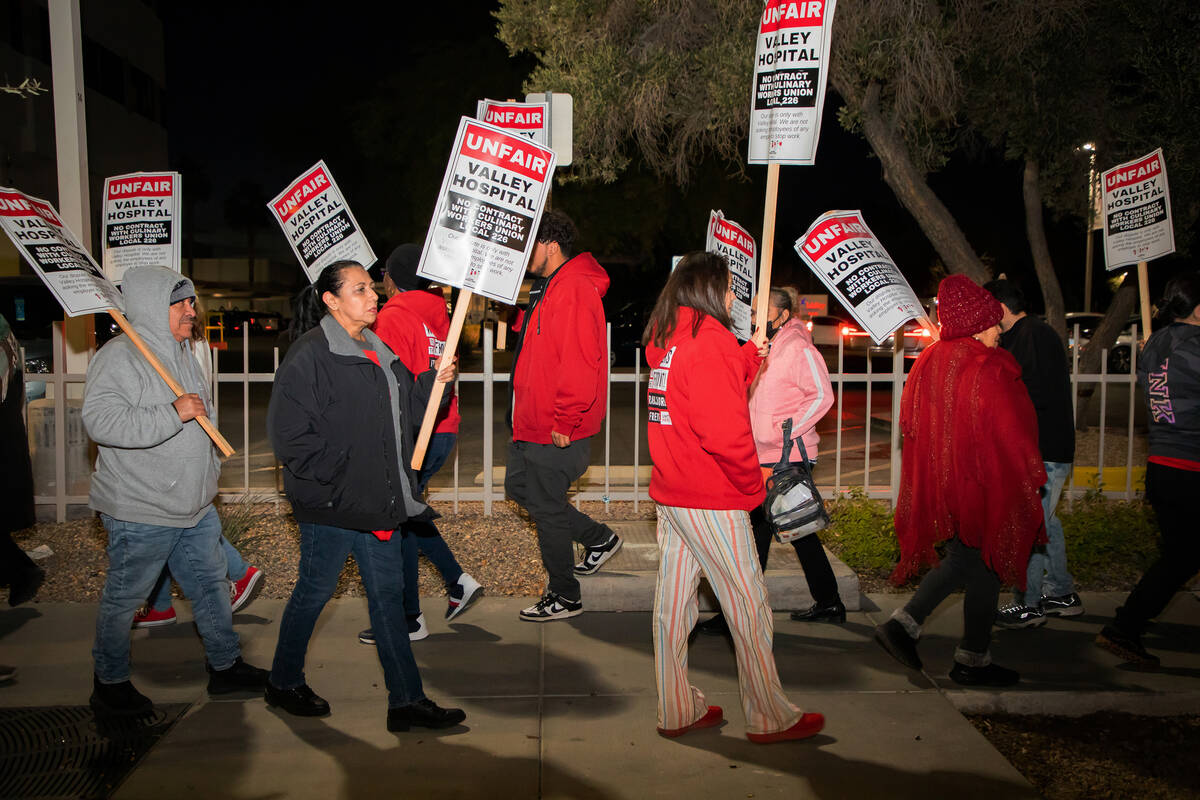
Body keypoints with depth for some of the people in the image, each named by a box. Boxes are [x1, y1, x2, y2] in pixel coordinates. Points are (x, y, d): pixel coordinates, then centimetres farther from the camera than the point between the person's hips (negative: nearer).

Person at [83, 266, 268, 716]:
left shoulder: (181, 353, 12)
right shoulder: (119, 357, -16)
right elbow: (99, 421, -29)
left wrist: (209, 473, 28)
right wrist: (174, 413, -29)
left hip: (194, 506, 9)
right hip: (140, 511, -8)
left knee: (210, 583, 16)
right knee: (124, 597, 7)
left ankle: (225, 665, 30)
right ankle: (110, 684, 25)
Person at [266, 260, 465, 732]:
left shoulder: (379, 351, 13)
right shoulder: (310, 356, -13)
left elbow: (405, 416, 16)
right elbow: (289, 436, -17)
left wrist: (433, 383, 0)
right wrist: (339, 473, -18)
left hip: (377, 501, 8)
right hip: (331, 503, -8)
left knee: (388, 594, 10)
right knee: (314, 591, 8)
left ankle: (407, 701, 17)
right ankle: (283, 683, 32)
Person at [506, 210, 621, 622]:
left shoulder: (574, 290, -20)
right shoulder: (548, 288, 15)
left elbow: (580, 364, -28)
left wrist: (565, 421, -25)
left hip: (558, 432, -11)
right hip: (534, 424, 11)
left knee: (546, 508, 1)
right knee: (519, 486, 21)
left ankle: (564, 597, 19)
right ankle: (599, 538, 32)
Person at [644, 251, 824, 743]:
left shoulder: (665, 340, 11)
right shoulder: (709, 340, -16)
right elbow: (725, 430, -22)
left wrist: (749, 352, 27)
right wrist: (753, 482, -9)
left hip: (670, 493, 9)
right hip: (711, 500, -9)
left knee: (673, 601, 12)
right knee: (748, 605, 2)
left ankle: (677, 711, 22)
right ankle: (770, 718, 14)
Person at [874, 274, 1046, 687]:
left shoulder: (928, 361, 4)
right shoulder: (989, 367, -17)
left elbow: (909, 421, 9)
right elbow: (1014, 432, -15)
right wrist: (1031, 479, -3)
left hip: (939, 480, 7)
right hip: (983, 483, -7)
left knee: (961, 558, 20)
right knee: (984, 566, 7)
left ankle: (903, 624, 10)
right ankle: (972, 660, 18)